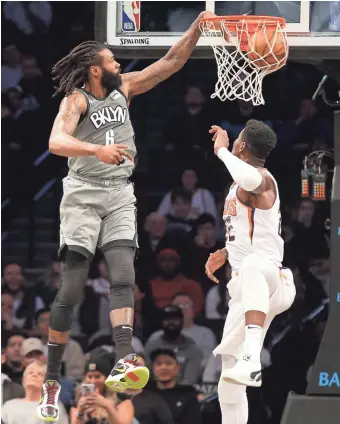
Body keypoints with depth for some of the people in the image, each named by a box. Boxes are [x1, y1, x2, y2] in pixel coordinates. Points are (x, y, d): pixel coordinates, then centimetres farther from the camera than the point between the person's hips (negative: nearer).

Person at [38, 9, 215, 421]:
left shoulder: (124, 88, 10)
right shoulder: (77, 99, -8)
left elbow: (172, 62, 11)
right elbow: (57, 142, -25)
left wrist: (199, 24, 0)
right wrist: (97, 150, -42)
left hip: (120, 194, 5)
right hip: (83, 194, -5)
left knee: (123, 275, -16)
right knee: (72, 287, -7)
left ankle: (123, 363, -33)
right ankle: (51, 380, 0)